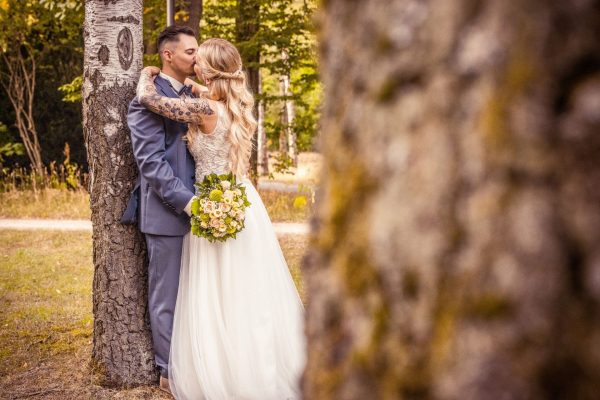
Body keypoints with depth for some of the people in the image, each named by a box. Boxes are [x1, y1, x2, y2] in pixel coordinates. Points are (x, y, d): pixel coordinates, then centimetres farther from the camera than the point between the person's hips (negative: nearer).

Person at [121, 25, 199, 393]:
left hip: (194, 209, 7)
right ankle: (170, 371, 15)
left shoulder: (191, 95, 14)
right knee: (168, 295, 4)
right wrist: (188, 202, -21)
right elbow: (152, 163, -16)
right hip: (167, 212, -7)